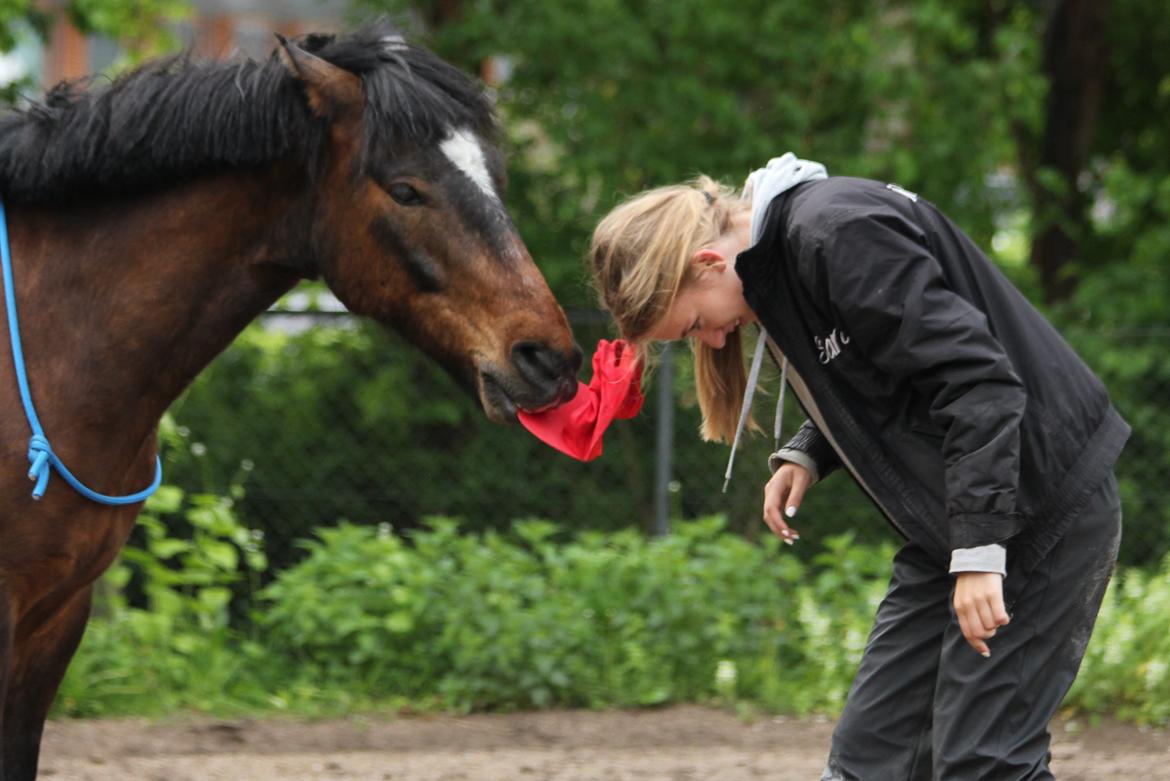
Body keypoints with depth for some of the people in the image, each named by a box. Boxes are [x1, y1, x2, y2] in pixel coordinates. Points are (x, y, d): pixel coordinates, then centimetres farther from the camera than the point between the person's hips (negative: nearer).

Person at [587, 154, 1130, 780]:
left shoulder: (840, 234, -22)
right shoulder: (772, 266, 8)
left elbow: (975, 381, -26)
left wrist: (979, 551, -27)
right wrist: (806, 457, 4)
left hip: (1040, 514, -10)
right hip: (953, 523, 10)